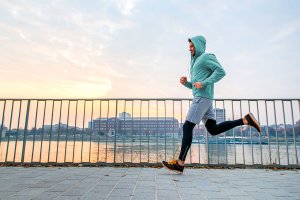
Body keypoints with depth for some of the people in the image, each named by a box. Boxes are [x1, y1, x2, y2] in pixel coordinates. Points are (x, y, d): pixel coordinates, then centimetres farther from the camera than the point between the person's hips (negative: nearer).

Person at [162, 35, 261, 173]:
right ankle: (245, 120, 6)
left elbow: (221, 71, -12)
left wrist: (204, 83, -19)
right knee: (213, 129, 4)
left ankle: (180, 163, -10)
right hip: (200, 97, 10)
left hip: (203, 97, -10)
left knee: (187, 126, -12)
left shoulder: (206, 57, 2)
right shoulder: (195, 62, 29)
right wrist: (185, 82, 9)